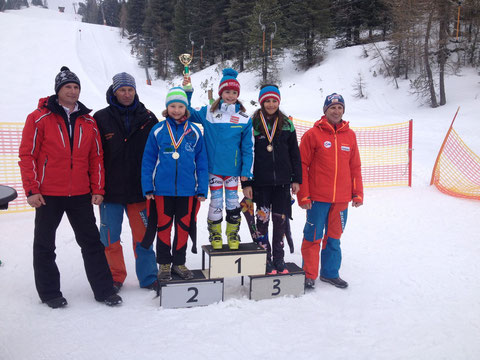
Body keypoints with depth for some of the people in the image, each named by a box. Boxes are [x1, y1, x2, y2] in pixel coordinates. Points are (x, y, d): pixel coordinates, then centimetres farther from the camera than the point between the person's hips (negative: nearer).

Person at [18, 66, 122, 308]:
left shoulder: (88, 122, 8)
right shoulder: (39, 118, -3)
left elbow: (96, 158, 9)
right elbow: (27, 155, -5)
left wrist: (97, 189, 4)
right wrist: (32, 190, -10)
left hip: (81, 194, 3)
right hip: (48, 195, -2)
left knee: (92, 242, 6)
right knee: (44, 245, 9)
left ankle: (104, 289, 16)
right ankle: (49, 292, 25)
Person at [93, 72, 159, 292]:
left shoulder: (147, 118, 5)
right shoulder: (102, 118, 2)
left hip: (139, 188, 0)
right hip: (110, 189, 0)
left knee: (143, 234, 7)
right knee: (110, 236, 8)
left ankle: (148, 277, 19)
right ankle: (115, 277, 25)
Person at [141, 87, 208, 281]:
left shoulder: (194, 132, 2)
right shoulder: (158, 130, -1)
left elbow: (201, 162, 4)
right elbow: (148, 160, 1)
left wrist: (202, 189, 1)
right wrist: (147, 188, -4)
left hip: (187, 189, 1)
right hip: (162, 189, -1)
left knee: (183, 227, 11)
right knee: (163, 226, 9)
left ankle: (179, 262, 27)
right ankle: (164, 263, 24)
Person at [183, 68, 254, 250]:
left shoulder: (244, 119, 0)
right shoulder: (208, 112, 1)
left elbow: (248, 148, 2)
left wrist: (246, 172, -2)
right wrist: (187, 91, -1)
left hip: (233, 168, 0)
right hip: (214, 167, 0)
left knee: (233, 201, 7)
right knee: (216, 201, 4)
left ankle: (233, 234, 24)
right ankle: (215, 234, 22)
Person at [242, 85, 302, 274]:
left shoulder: (287, 124, 7)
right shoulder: (252, 124, 0)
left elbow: (295, 153, 9)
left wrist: (296, 179, 5)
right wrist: (246, 183, -5)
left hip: (282, 181, 2)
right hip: (261, 181, -2)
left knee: (280, 220, 7)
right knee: (262, 219, 2)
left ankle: (279, 259, 20)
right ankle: (265, 260, 15)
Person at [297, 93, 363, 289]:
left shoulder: (350, 135, 10)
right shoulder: (313, 134, -4)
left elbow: (355, 166, 13)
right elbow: (302, 166, -5)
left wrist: (357, 193, 8)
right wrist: (303, 195, -9)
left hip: (342, 198, 4)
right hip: (318, 197, -4)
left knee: (334, 236, 14)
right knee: (313, 236, 2)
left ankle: (330, 273, 28)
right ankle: (309, 274, 16)